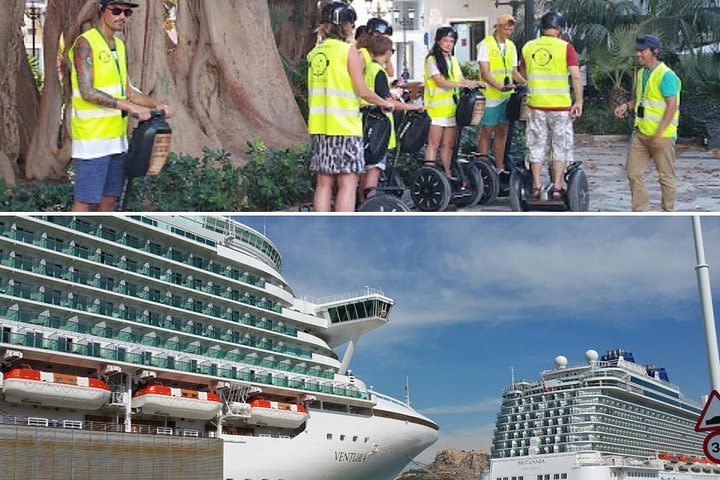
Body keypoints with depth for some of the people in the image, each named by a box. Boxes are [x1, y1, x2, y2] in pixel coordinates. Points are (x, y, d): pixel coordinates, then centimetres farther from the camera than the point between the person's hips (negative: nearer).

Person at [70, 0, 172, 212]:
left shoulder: (120, 46, 15)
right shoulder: (85, 43, -10)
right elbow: (87, 92, -20)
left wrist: (155, 104, 2)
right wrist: (130, 106, -23)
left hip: (117, 137, 8)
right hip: (92, 138, -8)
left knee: (109, 199, 12)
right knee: (85, 201, -6)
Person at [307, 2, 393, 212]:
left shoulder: (314, 53, 12)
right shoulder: (349, 51, -6)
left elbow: (321, 89, 14)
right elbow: (362, 91, -8)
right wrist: (384, 103, 7)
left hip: (319, 126, 6)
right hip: (345, 126, -6)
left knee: (324, 182, 9)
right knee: (347, 184, -3)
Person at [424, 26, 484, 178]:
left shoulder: (453, 60, 18)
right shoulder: (431, 59, -4)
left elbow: (461, 80, 16)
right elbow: (440, 82, -14)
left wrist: (474, 83, -4)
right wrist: (462, 84, -24)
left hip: (452, 107, 6)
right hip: (437, 108, -6)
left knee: (448, 144, 8)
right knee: (434, 144, -6)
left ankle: (447, 175, 12)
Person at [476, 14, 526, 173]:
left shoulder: (511, 46, 14)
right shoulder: (485, 44, -7)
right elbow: (485, 72, -14)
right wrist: (500, 87, -27)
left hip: (507, 96, 7)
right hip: (490, 96, -7)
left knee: (502, 132, 10)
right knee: (486, 131, -3)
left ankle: (499, 167, 17)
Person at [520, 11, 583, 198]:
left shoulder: (528, 47, 3)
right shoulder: (565, 47, -8)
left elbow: (523, 71, 19)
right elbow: (576, 76, -14)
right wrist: (579, 101, -7)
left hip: (535, 105, 3)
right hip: (560, 106, -3)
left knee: (536, 146, 11)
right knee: (560, 147, 8)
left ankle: (536, 187, 13)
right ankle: (557, 187, 9)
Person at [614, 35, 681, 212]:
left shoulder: (666, 75, -14)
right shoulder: (641, 73, 12)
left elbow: (672, 106, -17)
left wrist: (659, 134, -22)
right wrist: (627, 106, 3)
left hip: (662, 135, -8)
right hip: (640, 132, 8)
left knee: (666, 176, 4)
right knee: (634, 173, 4)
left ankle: (668, 214, 16)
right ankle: (640, 212, 12)